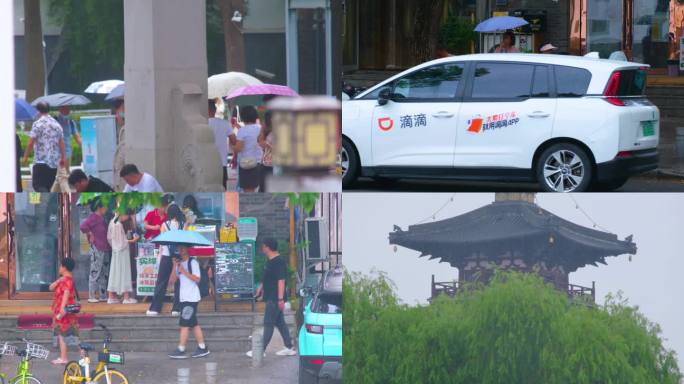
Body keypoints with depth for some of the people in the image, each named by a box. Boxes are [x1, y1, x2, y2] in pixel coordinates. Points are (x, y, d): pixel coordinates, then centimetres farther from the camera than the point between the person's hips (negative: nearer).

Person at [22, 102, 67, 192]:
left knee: (38, 186, -9)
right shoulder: (57, 124, 11)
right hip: (54, 162, 6)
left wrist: (25, 157, 1)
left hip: (41, 161, -6)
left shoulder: (37, 124, -7)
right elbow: (62, 143, 12)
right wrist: (63, 158, 19)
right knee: (47, 187, 13)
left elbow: (31, 143, -9)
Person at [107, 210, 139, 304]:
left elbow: (109, 238, 13)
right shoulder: (119, 225, -19)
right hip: (122, 251, -9)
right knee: (124, 273, -3)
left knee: (114, 273, 10)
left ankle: (111, 297, 12)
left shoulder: (113, 222, 7)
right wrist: (132, 241, -12)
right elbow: (121, 241, -19)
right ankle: (126, 297, -1)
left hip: (116, 251, 9)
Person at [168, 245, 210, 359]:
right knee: (193, 324, 9)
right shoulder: (179, 263, 15)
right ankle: (202, 348, 13)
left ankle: (181, 350, -8)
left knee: (184, 324, -9)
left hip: (191, 298, -8)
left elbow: (197, 279, -15)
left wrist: (184, 271, -19)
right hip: (184, 298, 8)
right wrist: (174, 266, -2)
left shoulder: (193, 262, -7)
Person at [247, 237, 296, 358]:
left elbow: (281, 280, -23)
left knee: (268, 324, -7)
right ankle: (289, 348, 18)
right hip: (271, 297, 10)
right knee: (280, 323, 13)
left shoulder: (279, 262, -19)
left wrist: (280, 298, -26)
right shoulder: (270, 261, 12)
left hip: (274, 299, -10)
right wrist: (261, 287, 27)